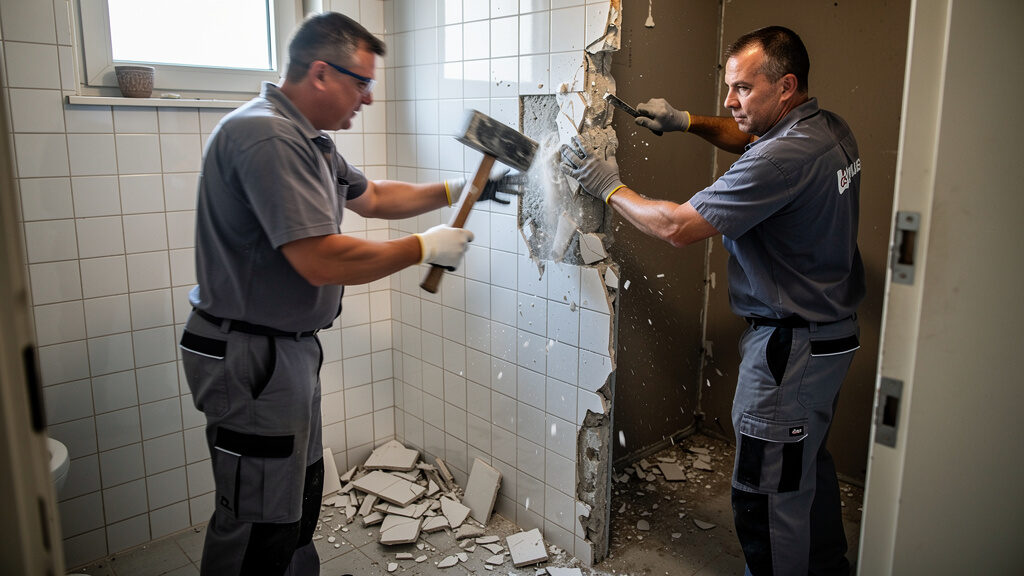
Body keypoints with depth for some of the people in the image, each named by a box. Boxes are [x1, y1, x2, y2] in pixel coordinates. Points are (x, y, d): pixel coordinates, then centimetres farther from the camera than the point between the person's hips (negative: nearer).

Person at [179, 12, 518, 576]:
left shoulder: (306, 139, 12)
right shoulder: (267, 137, -23)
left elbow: (372, 196, 24)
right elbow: (322, 261, -30)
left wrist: (456, 190, 16)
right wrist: (424, 247, -18)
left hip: (286, 347, 11)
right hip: (251, 357, -11)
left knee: (300, 494, 23)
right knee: (260, 528, 3)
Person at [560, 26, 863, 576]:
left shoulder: (786, 156, -26)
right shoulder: (830, 129, 4)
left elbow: (677, 226, -25)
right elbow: (752, 141, 25)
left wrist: (610, 186, -12)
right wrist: (687, 122, 12)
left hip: (791, 346, -11)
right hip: (832, 331, 11)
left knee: (765, 492, 2)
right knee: (807, 468, 26)